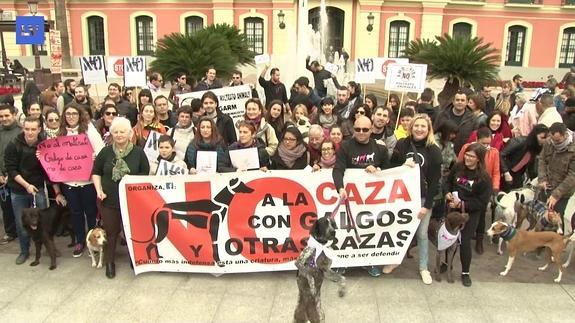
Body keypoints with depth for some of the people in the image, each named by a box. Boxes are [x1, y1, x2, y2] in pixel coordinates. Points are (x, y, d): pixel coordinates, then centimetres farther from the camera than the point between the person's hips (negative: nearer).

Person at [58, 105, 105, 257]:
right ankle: (79, 241, 28)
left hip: (87, 179, -4)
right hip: (68, 180, 4)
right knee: (75, 212, 14)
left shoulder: (88, 129, -5)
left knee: (91, 211, 8)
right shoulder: (61, 133, 8)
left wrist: (96, 157, -31)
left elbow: (100, 149, -12)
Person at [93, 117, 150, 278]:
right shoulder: (105, 152, 0)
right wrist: (98, 189, -3)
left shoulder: (138, 152, -4)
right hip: (109, 199, 1)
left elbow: (145, 174, 2)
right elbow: (96, 172, 9)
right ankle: (109, 262, 28)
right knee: (111, 231, 11)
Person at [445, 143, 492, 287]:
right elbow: (448, 182, 11)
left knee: (465, 242, 0)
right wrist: (447, 193, -9)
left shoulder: (484, 178, -15)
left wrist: (462, 204, -21)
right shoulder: (458, 167, -5)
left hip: (470, 214, -3)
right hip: (453, 209, 3)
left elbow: (482, 202, -15)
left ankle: (465, 273, 19)